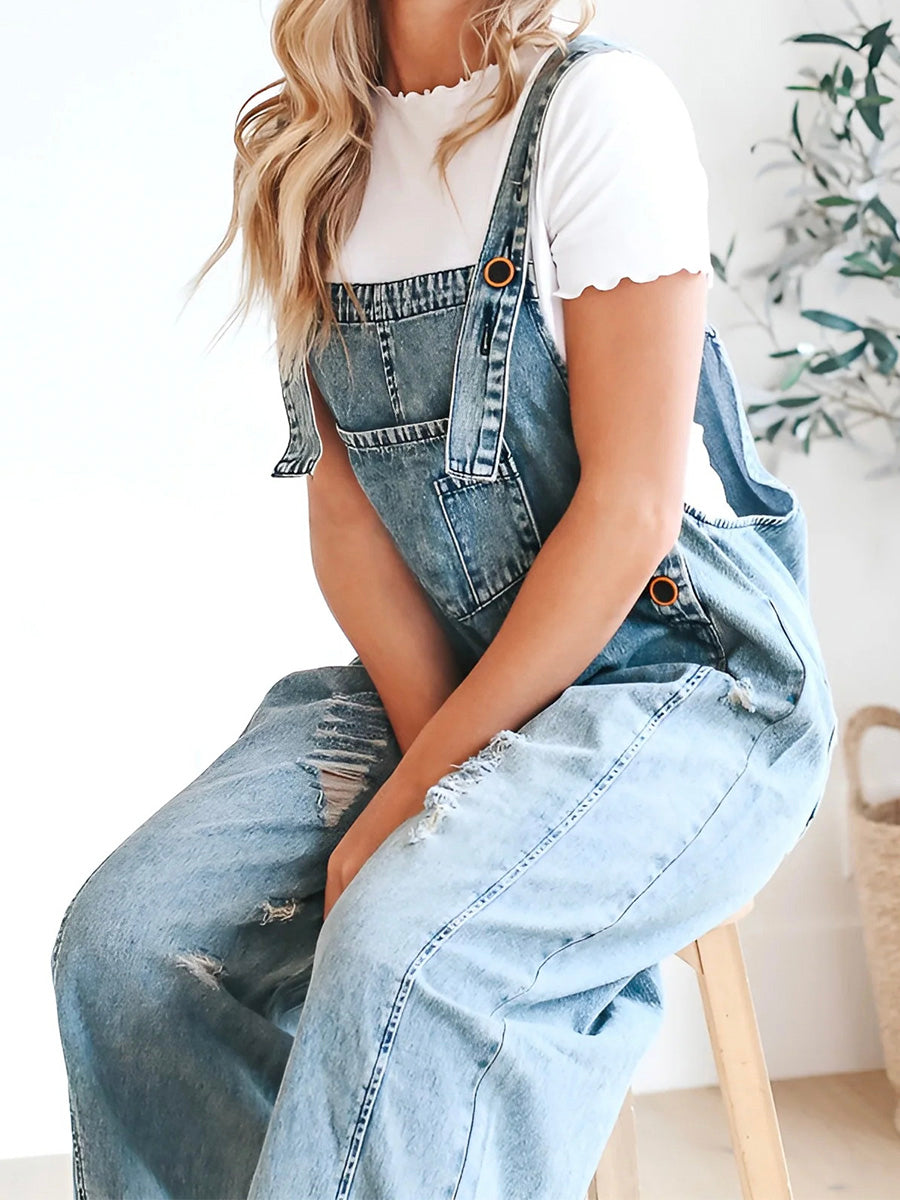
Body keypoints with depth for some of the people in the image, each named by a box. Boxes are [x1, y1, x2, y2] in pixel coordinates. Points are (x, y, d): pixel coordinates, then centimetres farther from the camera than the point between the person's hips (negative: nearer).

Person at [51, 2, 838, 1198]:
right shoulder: (313, 159, 8)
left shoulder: (597, 102, -10)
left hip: (682, 667, -6)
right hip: (446, 672, 6)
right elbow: (343, 494, 5)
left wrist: (425, 785, -16)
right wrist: (431, 736, -11)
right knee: (127, 934, -14)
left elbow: (632, 507, -16)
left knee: (406, 945, -34)